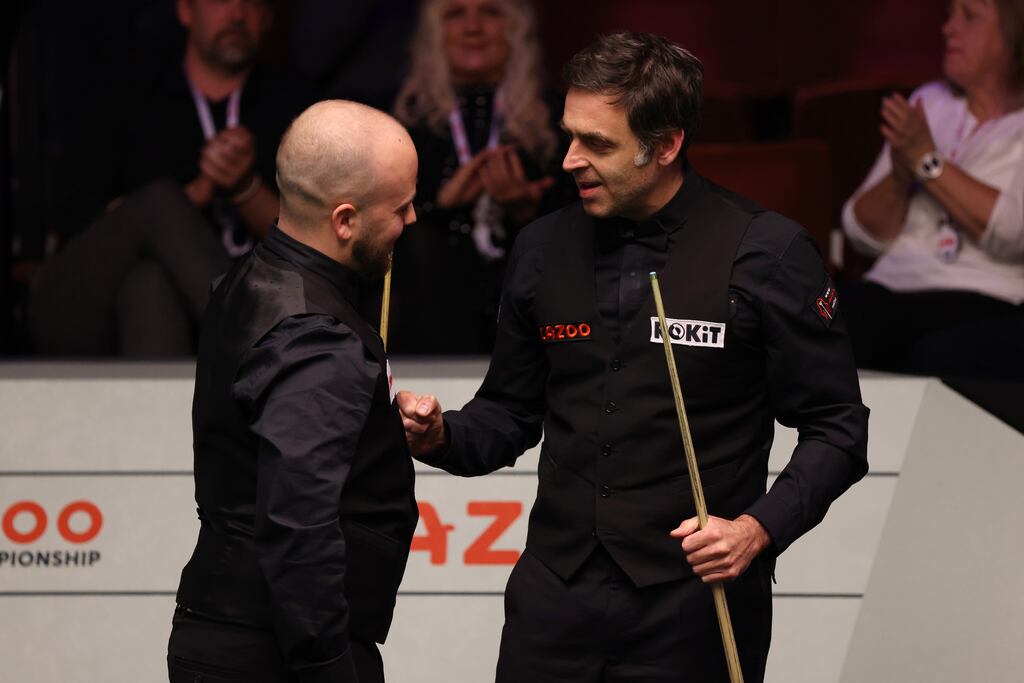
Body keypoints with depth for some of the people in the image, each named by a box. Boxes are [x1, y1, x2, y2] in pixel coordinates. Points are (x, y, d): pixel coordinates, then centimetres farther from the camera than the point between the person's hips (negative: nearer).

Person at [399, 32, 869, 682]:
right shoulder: (544, 248, 6)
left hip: (693, 606, -4)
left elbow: (836, 428, -4)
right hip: (556, 599, 4)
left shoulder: (769, 253, -7)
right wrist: (441, 435, -4)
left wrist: (759, 528, -17)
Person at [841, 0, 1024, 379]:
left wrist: (927, 161, -12)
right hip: (895, 287, 4)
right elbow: (864, 234, 16)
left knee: (939, 359, -38)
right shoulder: (930, 103, 20)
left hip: (992, 304, -4)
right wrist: (899, 176, -4)